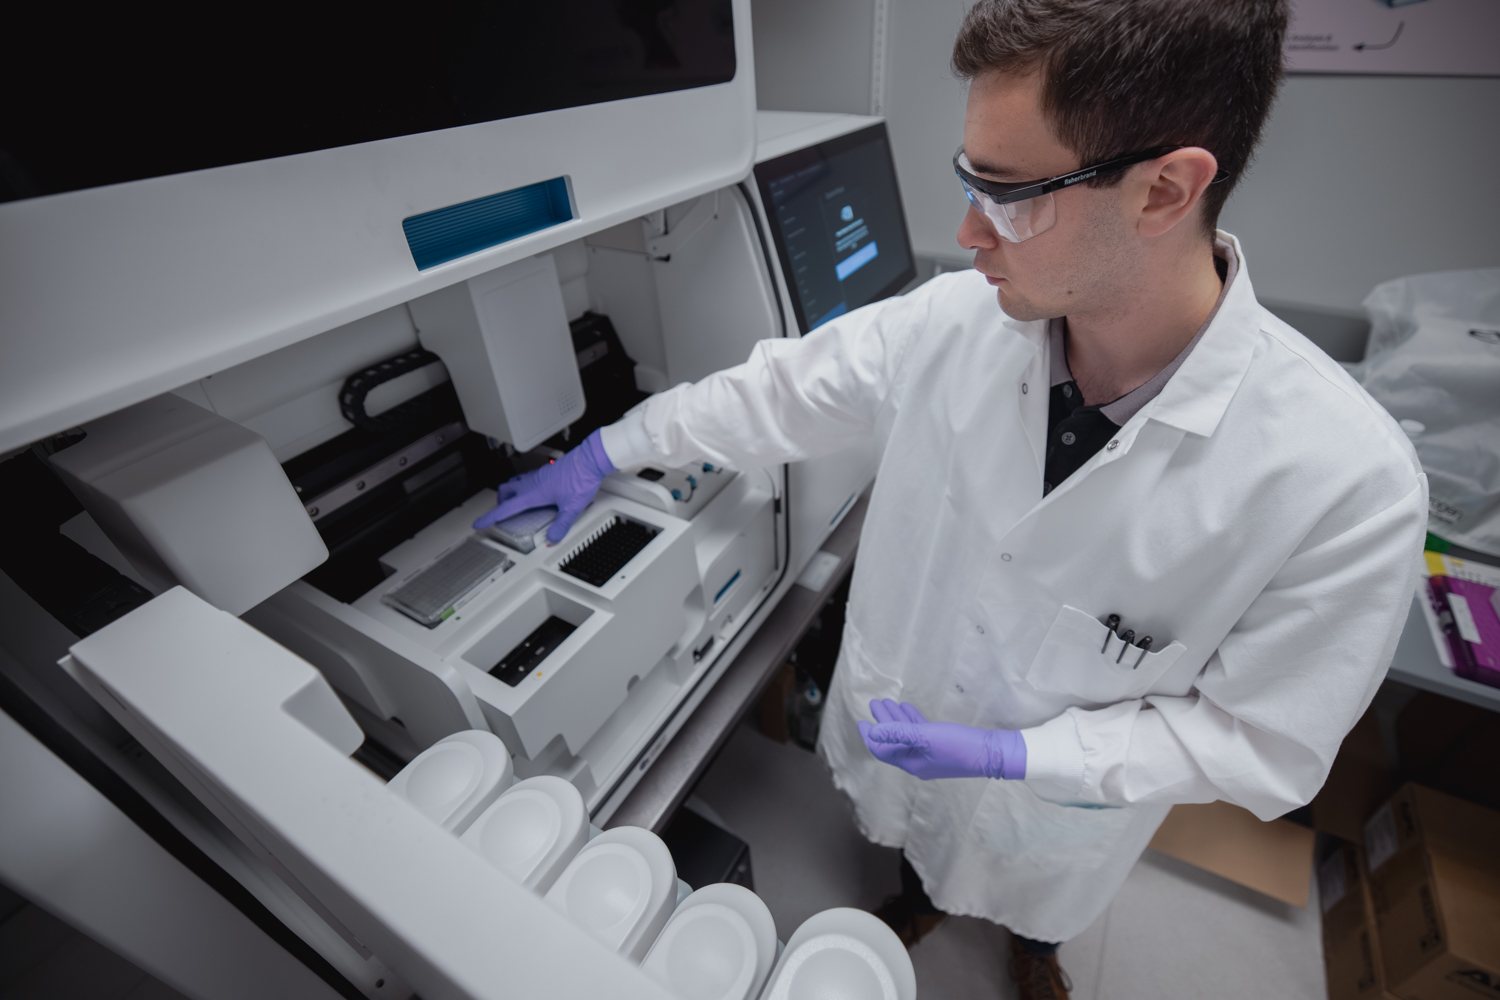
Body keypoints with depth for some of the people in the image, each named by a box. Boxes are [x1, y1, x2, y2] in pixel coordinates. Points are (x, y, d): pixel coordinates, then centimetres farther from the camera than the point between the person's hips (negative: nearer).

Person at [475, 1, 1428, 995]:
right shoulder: (952, 319, -26)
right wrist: (598, 457, -7)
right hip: (897, 721, 2)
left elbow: (1264, 742, -20)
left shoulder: (1350, 482, -32)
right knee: (923, 843, 36)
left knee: (1034, 897, 35)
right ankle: (928, 892, 74)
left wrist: (1007, 754, -29)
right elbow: (773, 392, -14)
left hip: (1059, 796, -1)